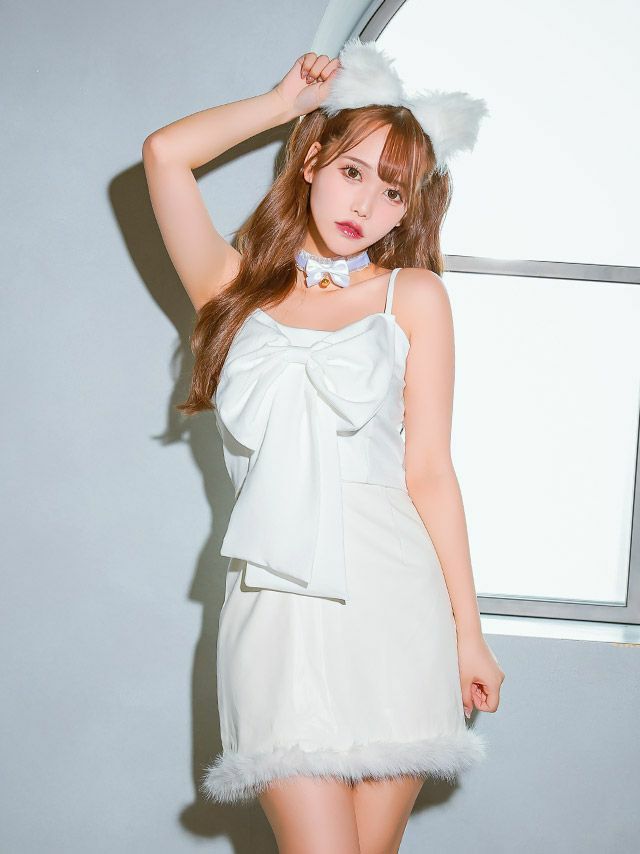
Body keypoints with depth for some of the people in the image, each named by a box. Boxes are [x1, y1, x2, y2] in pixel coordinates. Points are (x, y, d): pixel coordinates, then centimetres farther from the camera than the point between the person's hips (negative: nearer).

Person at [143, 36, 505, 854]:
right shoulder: (236, 287, 14)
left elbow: (428, 472, 7)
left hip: (390, 599, 0)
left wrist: (468, 631, 5)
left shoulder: (412, 294, 10)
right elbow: (164, 154, 2)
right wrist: (286, 100, 14)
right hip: (273, 597, 0)